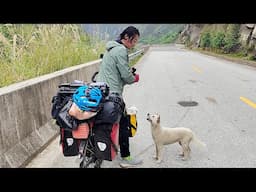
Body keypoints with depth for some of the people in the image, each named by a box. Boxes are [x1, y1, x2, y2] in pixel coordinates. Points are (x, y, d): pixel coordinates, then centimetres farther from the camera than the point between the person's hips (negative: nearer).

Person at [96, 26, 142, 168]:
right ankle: (126, 159, 9)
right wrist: (135, 78, 5)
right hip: (112, 93, -10)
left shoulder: (112, 48, 17)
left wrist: (130, 74, 8)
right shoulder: (121, 50, -14)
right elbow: (126, 76, -16)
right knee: (122, 124, -1)